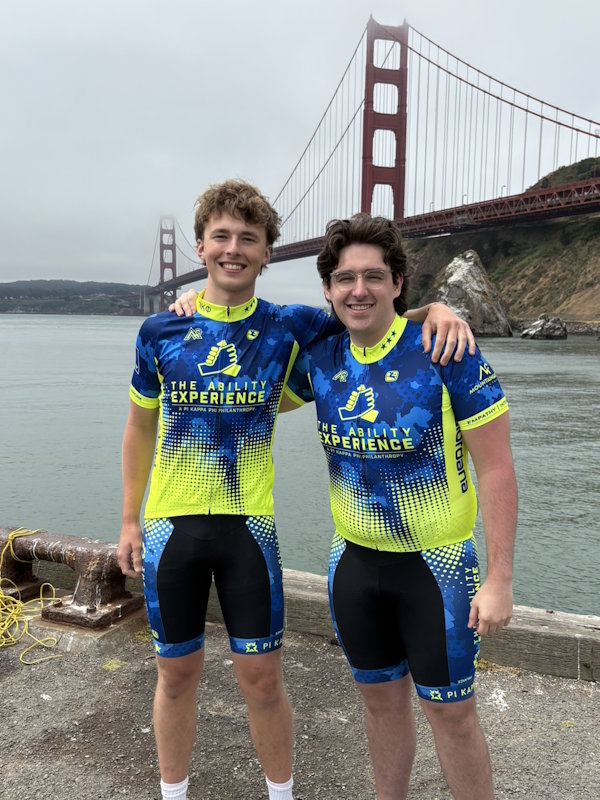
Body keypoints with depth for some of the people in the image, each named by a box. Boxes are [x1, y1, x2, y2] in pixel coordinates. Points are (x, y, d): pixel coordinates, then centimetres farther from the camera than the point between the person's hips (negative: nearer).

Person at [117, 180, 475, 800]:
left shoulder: (289, 328, -3)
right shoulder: (160, 331, 0)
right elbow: (140, 428, 9)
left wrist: (436, 309, -17)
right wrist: (129, 521, 10)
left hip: (249, 525, -1)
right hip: (170, 524, 1)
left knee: (261, 678, 9)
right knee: (177, 674, 16)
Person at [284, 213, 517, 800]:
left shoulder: (448, 352, -17)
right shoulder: (320, 360, -4)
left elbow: (496, 469, -14)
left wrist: (500, 578, -15)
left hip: (437, 564, -4)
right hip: (355, 560, 5)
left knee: (450, 710, 9)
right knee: (381, 697, 21)